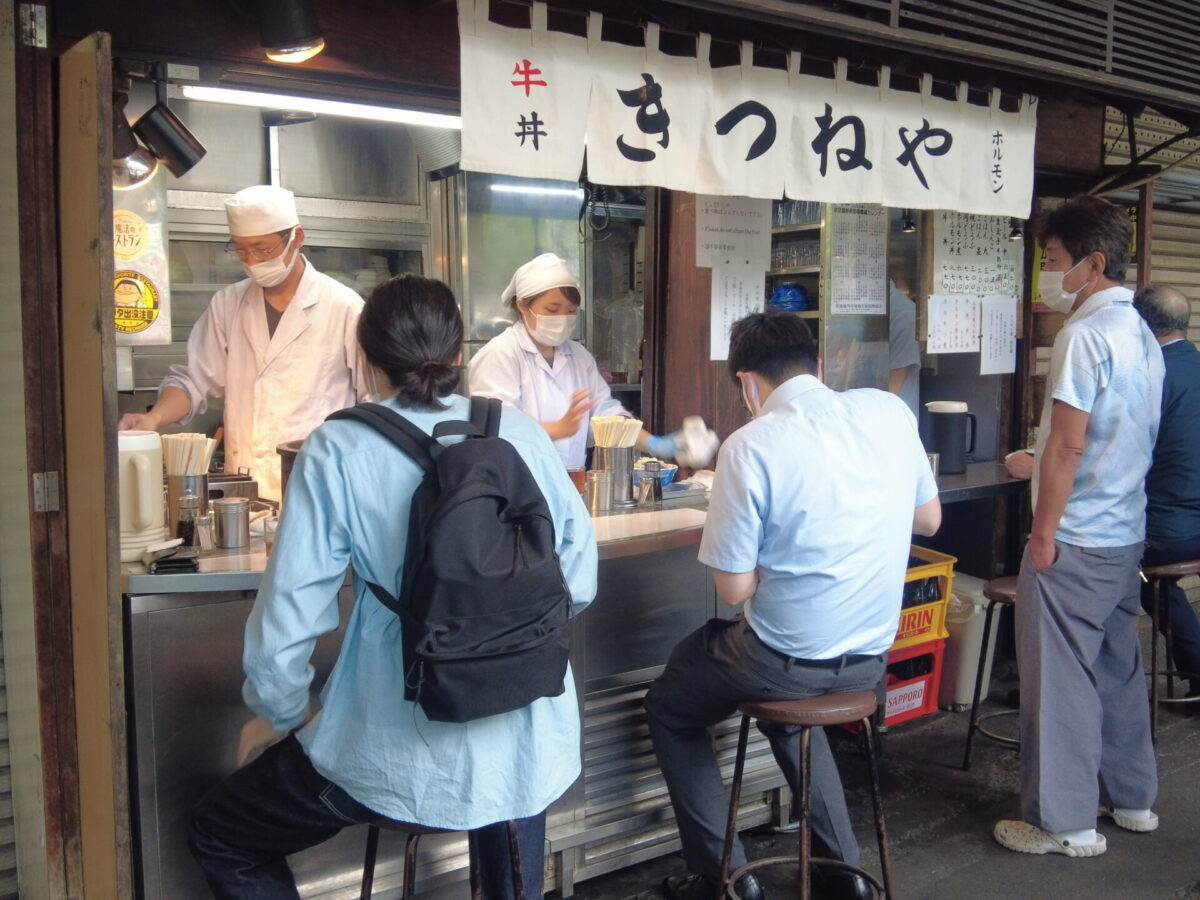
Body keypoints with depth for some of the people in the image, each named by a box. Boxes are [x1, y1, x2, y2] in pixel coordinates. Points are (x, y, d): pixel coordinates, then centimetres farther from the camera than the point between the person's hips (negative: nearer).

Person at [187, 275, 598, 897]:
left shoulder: (338, 449, -11)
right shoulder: (520, 432, -3)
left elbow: (289, 613, -11)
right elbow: (580, 584, 2)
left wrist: (284, 717, 8)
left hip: (406, 753, -4)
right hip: (527, 742, 4)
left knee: (218, 837, 22)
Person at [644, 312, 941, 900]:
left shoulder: (751, 445, -20)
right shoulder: (890, 411, -4)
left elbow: (733, 590, -15)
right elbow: (928, 520, 9)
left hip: (787, 663, -6)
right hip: (871, 661, 6)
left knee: (668, 710, 20)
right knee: (789, 700, 36)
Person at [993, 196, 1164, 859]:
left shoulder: (1084, 336, -18)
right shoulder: (1140, 334, 11)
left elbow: (1067, 444, -21)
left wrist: (1044, 533, -15)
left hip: (1076, 537, -9)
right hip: (1126, 532, 9)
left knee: (1059, 677, 0)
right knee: (1117, 665, 18)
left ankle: (1066, 822, 10)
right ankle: (1130, 798, 31)